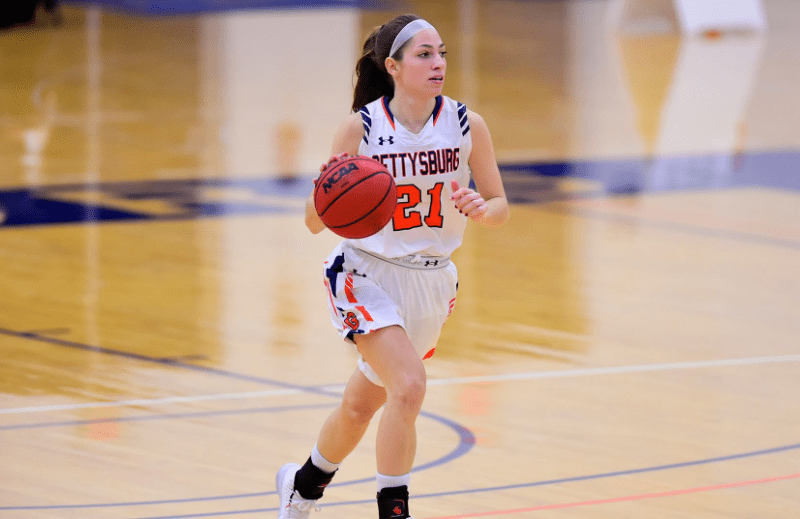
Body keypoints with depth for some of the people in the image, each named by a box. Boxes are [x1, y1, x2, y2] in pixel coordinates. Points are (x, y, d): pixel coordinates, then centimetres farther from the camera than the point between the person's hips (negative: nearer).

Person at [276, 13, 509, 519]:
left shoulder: (466, 125, -8)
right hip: (370, 273, -4)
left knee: (362, 405, 18)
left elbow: (501, 207, -1)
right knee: (409, 387, -26)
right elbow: (316, 221, -10)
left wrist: (480, 209, -23)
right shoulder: (361, 127, -14)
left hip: (432, 282, 4)